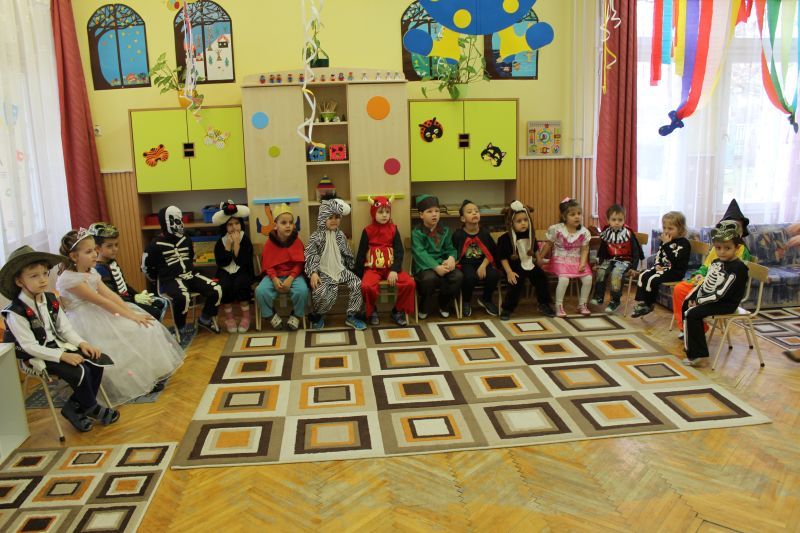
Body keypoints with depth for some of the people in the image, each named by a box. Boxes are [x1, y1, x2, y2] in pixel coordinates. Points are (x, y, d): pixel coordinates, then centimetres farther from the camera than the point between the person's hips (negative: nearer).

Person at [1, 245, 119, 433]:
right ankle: (92, 409, 2)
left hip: (58, 346, 7)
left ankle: (75, 407, 2)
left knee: (96, 361, -9)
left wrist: (82, 343, -12)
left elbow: (65, 328, 6)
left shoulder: (51, 299, 4)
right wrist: (62, 356, -28)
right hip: (36, 356, -7)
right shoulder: (16, 312, -18)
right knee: (78, 372, -25)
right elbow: (30, 346, -21)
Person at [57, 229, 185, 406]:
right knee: (127, 334, -22)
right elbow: (101, 301, -22)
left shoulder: (91, 272, 9)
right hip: (85, 323, -9)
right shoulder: (69, 279, -20)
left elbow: (110, 294, 0)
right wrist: (129, 315, -22)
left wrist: (131, 311, -12)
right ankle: (137, 381, -9)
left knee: (139, 327, -2)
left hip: (99, 314, 9)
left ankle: (150, 374, 1)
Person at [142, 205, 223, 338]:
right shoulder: (155, 245, -8)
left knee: (216, 290, -15)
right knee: (183, 297, -39)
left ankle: (205, 319, 9)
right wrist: (161, 281, 5)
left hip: (190, 275, 5)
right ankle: (182, 328, -13)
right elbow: (146, 268, 1)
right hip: (170, 280, -5)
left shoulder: (185, 240, 8)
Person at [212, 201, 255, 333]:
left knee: (239, 284, -34)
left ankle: (246, 316, -14)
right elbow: (221, 263, -9)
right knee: (225, 286, -31)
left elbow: (242, 262, -15)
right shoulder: (220, 242, 2)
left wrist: (236, 244, -16)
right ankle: (229, 318, -10)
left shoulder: (245, 240, -3)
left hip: (243, 272, -1)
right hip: (225, 272, 2)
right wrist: (228, 245, -13)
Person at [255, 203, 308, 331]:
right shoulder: (270, 242, -3)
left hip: (293, 274, -1)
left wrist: (290, 278, -19)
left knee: (302, 290, -30)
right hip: (274, 275, 1)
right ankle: (271, 314, 2)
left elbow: (299, 264, -4)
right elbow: (267, 264, -1)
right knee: (261, 291, -26)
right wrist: (274, 279, -18)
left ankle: (296, 315, -1)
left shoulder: (297, 241, -3)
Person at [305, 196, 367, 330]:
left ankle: (351, 316, -1)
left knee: (357, 284, -15)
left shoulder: (340, 235, 10)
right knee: (320, 292, -30)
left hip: (341, 269, 5)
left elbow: (347, 253, 20)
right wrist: (313, 273, -23)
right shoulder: (316, 237, -4)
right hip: (324, 272, -5)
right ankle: (318, 316, 3)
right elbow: (310, 256, -11)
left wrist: (353, 266, 22)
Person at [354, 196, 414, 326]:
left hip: (391, 267, 2)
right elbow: (361, 254, 4)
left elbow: (399, 252, -1)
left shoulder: (393, 229, 5)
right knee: (366, 286, -32)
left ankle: (398, 311, 3)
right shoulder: (368, 231, 1)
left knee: (409, 283, -22)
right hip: (373, 268, -2)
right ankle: (372, 311, 0)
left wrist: (394, 270, -16)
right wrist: (358, 275, 1)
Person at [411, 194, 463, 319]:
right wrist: (436, 267, -29)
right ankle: (423, 308, -9)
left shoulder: (445, 231, 13)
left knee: (458, 276, -24)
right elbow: (421, 254, -17)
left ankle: (444, 305, 2)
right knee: (430, 278, -38)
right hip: (424, 266, -5)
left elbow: (450, 249, 9)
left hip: (442, 263, 5)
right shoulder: (417, 232, -5)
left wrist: (451, 258, -17)